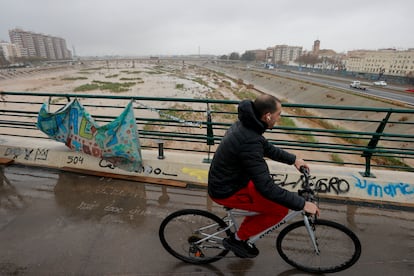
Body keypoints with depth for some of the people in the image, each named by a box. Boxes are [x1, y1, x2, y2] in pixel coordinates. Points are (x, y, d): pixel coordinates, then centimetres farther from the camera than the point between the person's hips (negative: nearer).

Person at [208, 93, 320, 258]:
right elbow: (266, 188, -30)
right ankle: (237, 239, 9)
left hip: (223, 181, 9)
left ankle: (244, 233, 31)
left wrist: (293, 159, 15)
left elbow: (267, 148, 16)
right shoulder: (249, 142, -32)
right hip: (226, 192, -9)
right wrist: (302, 204, -21)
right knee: (280, 209, -8)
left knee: (278, 197, 19)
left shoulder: (247, 124, -2)